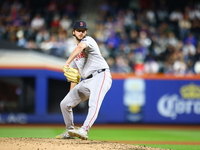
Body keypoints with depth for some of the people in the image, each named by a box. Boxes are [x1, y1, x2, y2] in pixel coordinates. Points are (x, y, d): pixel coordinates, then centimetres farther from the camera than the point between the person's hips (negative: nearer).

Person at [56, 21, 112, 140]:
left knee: (94, 103, -31)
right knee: (65, 104, 7)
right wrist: (71, 93, 20)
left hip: (100, 76, -9)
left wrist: (68, 62, -35)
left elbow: (81, 46, -27)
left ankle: (84, 131, -46)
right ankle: (70, 131, 21)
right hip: (86, 81, 9)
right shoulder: (76, 52, 23)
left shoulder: (88, 40, -1)